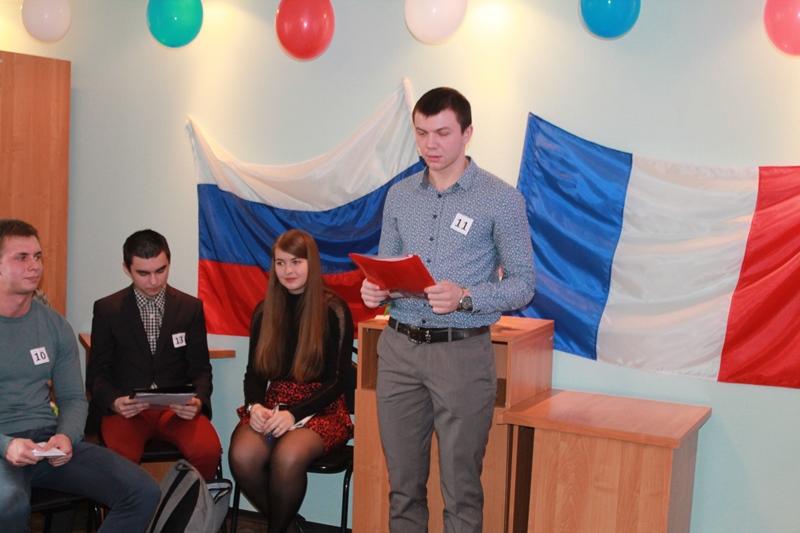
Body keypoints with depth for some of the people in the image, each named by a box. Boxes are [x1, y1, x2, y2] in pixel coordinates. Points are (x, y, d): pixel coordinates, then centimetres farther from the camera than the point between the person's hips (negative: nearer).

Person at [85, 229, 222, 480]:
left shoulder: (191, 307, 9)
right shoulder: (106, 309, 6)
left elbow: (201, 368, 9)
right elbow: (97, 373, 6)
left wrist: (198, 401, -12)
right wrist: (114, 401, -15)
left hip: (176, 408, 2)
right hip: (126, 408, -1)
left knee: (208, 450, -28)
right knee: (122, 457, -34)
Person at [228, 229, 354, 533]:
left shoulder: (334, 311, -3)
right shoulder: (265, 311, 10)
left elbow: (337, 381, -6)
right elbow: (254, 373, 11)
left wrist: (294, 414, -18)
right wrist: (254, 406, -12)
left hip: (322, 409, -3)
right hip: (272, 406, 4)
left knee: (287, 457, -35)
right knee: (242, 457, -28)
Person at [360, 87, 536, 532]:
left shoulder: (501, 199, -3)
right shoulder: (399, 196, 11)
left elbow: (522, 283, -4)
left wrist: (465, 298, -21)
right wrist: (374, 289, -6)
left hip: (462, 353, -4)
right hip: (399, 349, 4)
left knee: (461, 490, 1)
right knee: (403, 482, 11)